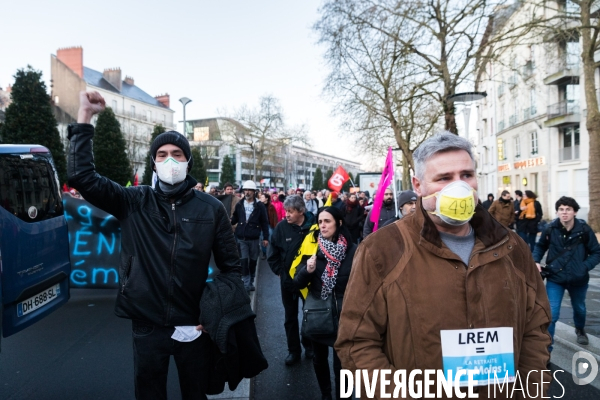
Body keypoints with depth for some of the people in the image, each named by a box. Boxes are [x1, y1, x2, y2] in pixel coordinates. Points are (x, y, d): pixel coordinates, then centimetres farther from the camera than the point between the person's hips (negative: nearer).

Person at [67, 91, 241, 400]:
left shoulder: (211, 208, -3)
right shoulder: (134, 202, -2)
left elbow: (230, 265, 2)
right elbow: (82, 176, -11)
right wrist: (85, 117, -13)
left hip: (194, 324, 0)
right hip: (147, 322, 1)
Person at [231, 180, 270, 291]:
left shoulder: (260, 205, -4)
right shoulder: (239, 204, 2)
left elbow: (264, 222, -1)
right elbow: (234, 219, 9)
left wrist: (265, 237, -3)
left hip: (254, 239, -1)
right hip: (241, 238, 1)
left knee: (253, 261, 12)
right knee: (243, 261, -1)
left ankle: (251, 282, 26)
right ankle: (246, 284, 4)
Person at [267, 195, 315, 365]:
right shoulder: (281, 227, -12)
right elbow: (272, 254, -2)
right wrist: (280, 272, -4)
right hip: (288, 279, 1)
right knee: (290, 317, 13)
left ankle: (309, 345, 38)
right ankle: (293, 350, 28)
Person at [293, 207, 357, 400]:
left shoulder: (352, 250, -10)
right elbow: (298, 283, -3)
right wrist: (307, 270, -22)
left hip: (343, 314, -3)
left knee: (341, 362, 1)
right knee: (319, 359, 17)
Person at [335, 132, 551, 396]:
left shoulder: (510, 247, -1)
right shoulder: (382, 250, -16)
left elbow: (535, 329, 6)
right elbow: (357, 342, -15)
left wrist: (532, 391, -4)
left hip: (505, 393, 4)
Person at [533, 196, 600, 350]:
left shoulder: (584, 230, -14)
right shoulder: (550, 229, -13)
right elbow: (540, 246, 6)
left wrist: (585, 267, -20)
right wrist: (536, 261, -10)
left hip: (578, 278, 2)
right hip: (555, 278, -2)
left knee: (579, 308, 28)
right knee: (551, 313, -10)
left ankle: (580, 330, 60)